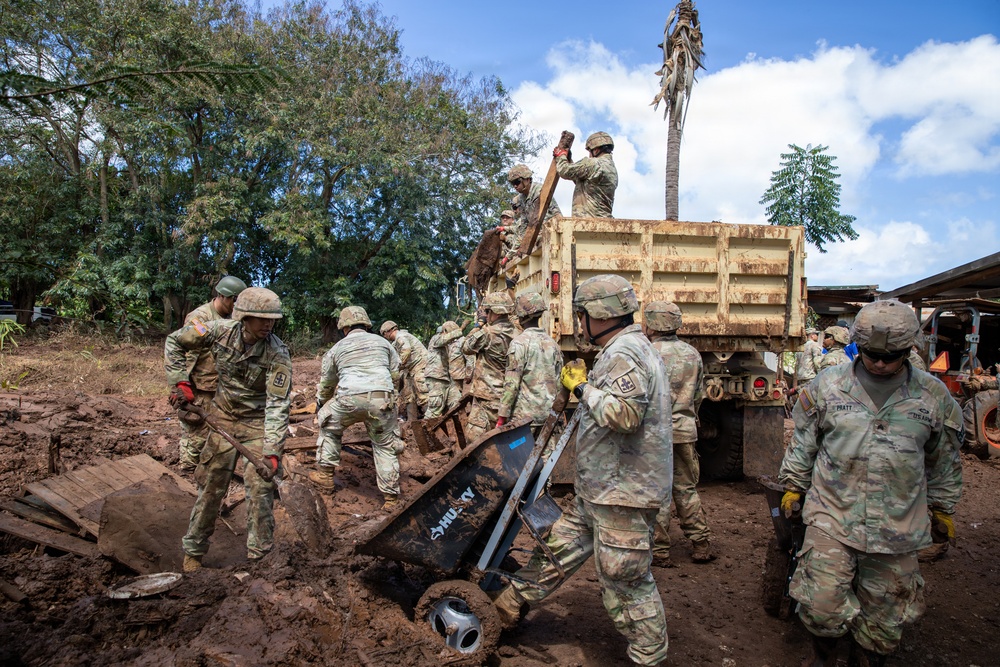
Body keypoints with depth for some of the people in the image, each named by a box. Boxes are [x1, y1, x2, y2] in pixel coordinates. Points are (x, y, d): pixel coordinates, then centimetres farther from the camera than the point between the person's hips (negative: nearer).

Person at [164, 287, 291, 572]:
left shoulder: (277, 354, -25)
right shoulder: (221, 330, -17)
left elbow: (278, 404, -27)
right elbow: (175, 342, 1)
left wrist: (272, 451, -34)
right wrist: (180, 383, -6)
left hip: (258, 421, -2)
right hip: (223, 415, 3)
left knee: (260, 488, -5)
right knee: (211, 483, 10)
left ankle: (259, 557, 11)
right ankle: (193, 551, 29)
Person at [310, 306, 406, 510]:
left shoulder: (337, 348, 20)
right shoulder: (383, 342, 22)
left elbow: (325, 384, 29)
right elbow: (395, 374, 23)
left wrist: (320, 405, 46)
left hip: (349, 399, -1)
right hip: (383, 400, 1)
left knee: (329, 426, 28)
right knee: (385, 446, 13)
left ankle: (326, 475, 31)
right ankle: (391, 497, 14)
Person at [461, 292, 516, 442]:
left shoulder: (488, 332, -16)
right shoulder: (514, 333, 6)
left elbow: (466, 348, -1)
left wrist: (477, 328, 10)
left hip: (488, 396, -8)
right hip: (506, 395, 9)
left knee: (474, 436, -7)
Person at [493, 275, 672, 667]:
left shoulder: (624, 353, -20)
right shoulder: (628, 349, 14)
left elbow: (624, 414, -31)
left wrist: (583, 387, -20)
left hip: (622, 493, -11)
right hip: (601, 489, 11)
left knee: (624, 578, 3)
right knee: (560, 547, 20)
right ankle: (514, 602, 33)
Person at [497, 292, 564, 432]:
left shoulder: (519, 342, -10)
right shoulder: (552, 343, 9)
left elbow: (511, 384, -14)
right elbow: (559, 382, 12)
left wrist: (502, 416, -10)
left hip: (525, 414, -6)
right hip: (548, 414, 6)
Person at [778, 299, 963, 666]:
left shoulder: (933, 395, 2)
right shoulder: (827, 384, -2)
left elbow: (944, 459, 14)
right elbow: (803, 440, 8)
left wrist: (942, 508, 20)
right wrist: (793, 485, 10)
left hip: (897, 524, 1)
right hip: (832, 515, -1)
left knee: (886, 608, 13)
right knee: (822, 601, -3)